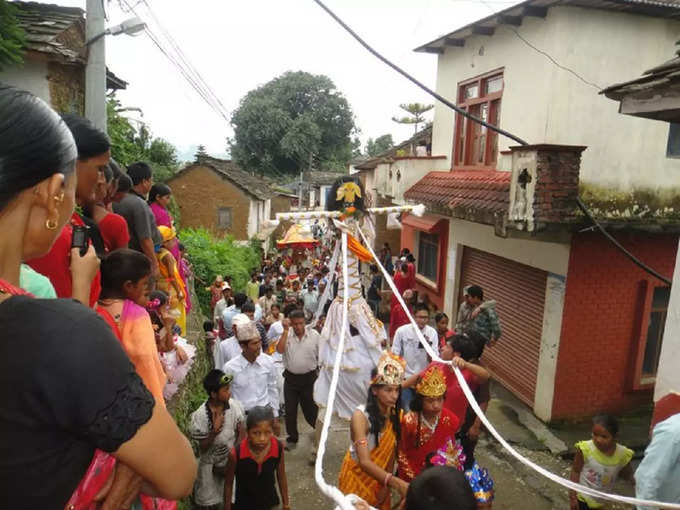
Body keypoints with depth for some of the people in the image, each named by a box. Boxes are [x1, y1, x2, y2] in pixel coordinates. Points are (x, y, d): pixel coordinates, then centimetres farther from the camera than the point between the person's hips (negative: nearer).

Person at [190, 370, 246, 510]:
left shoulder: (236, 406, -15)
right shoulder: (200, 415, -21)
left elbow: (242, 435, -6)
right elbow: (203, 447, -15)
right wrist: (214, 431, -32)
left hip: (232, 460, 2)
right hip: (211, 464, -1)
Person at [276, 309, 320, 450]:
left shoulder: (314, 335, -6)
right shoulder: (286, 335, -4)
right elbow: (280, 350, -22)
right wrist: (286, 330, -22)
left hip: (309, 378, -1)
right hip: (290, 378, 2)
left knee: (311, 409, 6)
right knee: (290, 410, 12)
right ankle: (292, 438, 31)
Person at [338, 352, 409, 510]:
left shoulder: (394, 414, -11)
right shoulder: (360, 416, -29)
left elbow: (391, 450, -3)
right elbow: (364, 462, -36)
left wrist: (387, 485, -7)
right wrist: (396, 483, -47)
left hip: (380, 478, 5)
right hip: (358, 476, -5)